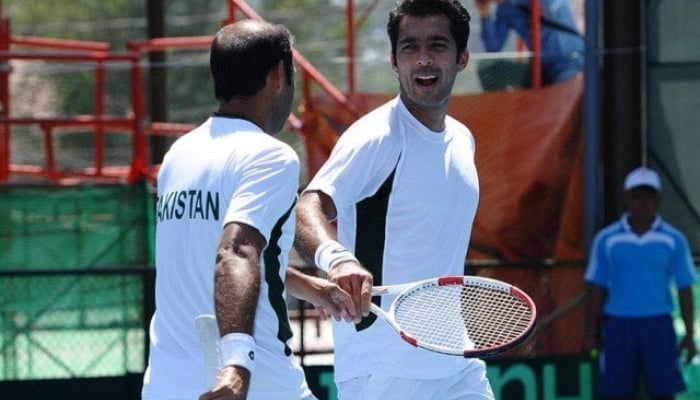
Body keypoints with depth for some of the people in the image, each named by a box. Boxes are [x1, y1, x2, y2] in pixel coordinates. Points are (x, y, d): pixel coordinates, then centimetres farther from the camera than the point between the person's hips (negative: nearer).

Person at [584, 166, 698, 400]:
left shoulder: (674, 240, 1)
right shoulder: (607, 239, 2)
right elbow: (598, 289, 7)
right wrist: (592, 333, 6)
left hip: (658, 326, 0)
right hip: (619, 326, 0)